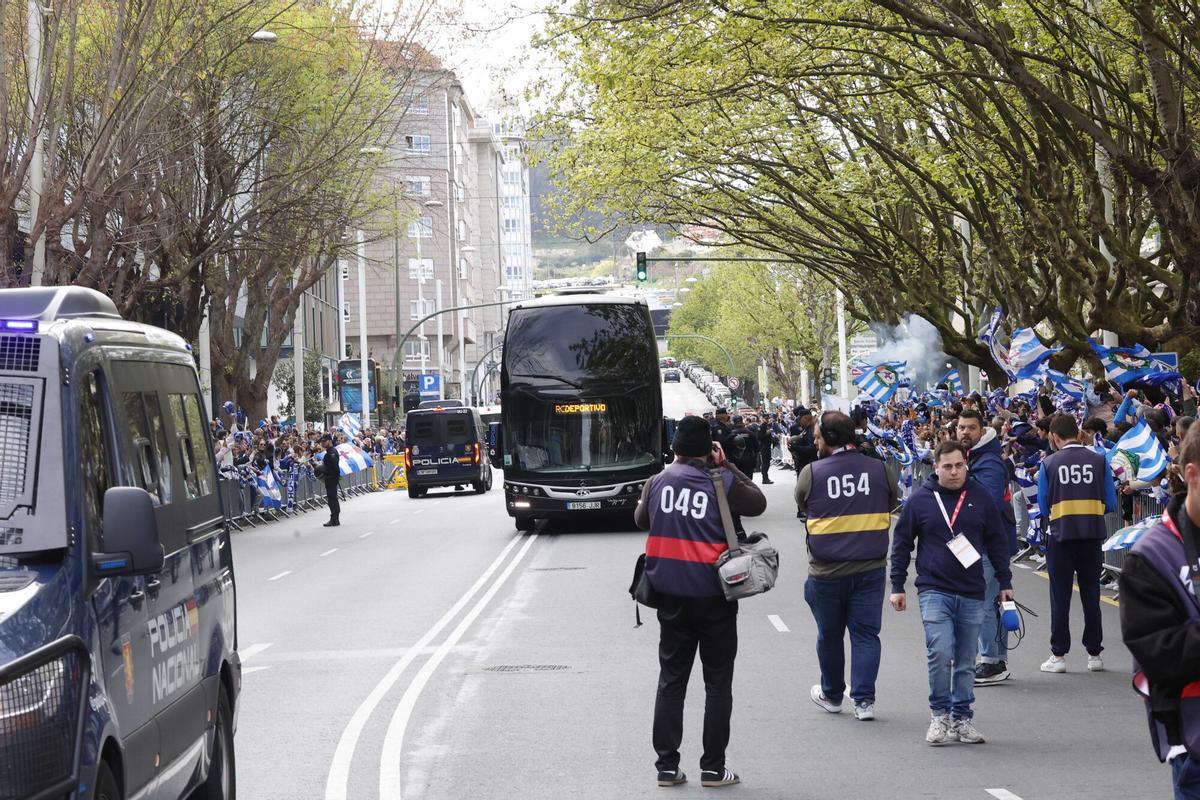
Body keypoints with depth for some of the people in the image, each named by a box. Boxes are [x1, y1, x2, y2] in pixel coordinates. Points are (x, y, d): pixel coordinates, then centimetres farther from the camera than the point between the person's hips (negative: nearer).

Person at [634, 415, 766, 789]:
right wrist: (727, 466, 5)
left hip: (671, 597, 3)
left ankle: (667, 766, 11)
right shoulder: (721, 483, -10)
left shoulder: (657, 482, -1)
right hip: (713, 596, -3)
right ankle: (713, 768, 9)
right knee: (718, 684, 8)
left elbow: (641, 520, 16)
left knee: (671, 681, 12)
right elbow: (758, 503, 6)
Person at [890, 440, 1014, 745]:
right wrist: (897, 586, 5)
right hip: (934, 591, -3)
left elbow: (997, 542, 14)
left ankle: (962, 718, 16)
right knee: (941, 653, -16)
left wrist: (1005, 581, 12)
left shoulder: (980, 497, 5)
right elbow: (901, 543, 7)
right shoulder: (920, 500, 0)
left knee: (966, 662, 7)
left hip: (972, 594, 3)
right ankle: (939, 715, -2)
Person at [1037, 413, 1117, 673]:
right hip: (1092, 535, 2)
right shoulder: (1098, 461, -1)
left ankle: (1059, 655, 7)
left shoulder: (1049, 463, -4)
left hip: (1061, 535, -2)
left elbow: (1043, 508, -2)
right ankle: (1094, 654, 13)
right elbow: (1110, 504, 0)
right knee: (1091, 595, 10)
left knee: (1060, 596, 6)